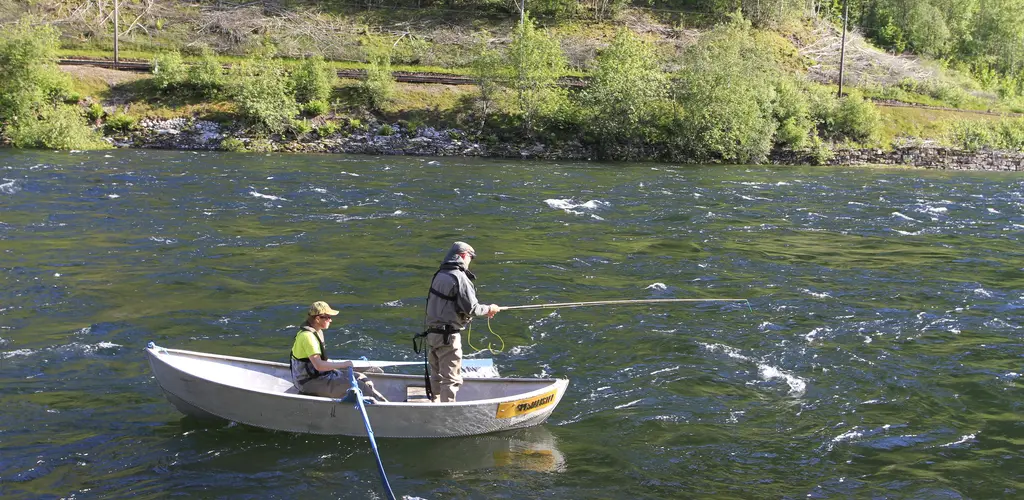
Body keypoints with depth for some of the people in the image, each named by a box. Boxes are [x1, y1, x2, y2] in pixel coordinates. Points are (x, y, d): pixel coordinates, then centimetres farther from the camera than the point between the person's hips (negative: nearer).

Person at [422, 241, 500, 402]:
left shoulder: (439, 275, 11)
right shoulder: (460, 277, -16)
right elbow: (471, 308, -18)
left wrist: (483, 310, 17)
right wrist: (488, 309, 2)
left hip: (433, 333, 9)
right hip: (448, 336, -9)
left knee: (436, 376, 20)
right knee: (451, 379, -2)